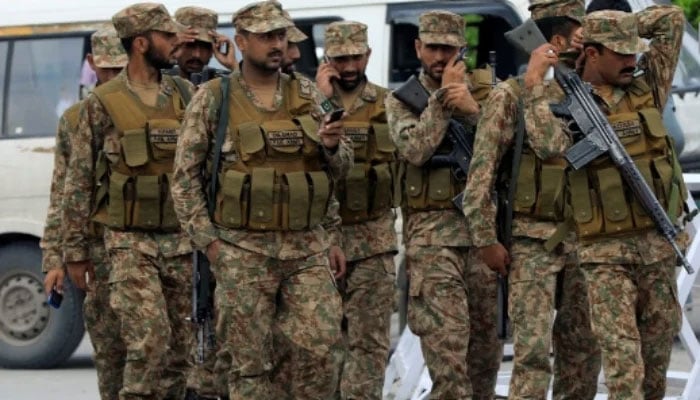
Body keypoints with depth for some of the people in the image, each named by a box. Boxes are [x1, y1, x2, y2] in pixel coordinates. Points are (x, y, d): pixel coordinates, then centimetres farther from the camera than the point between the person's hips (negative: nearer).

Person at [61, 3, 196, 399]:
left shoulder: (184, 97, 8)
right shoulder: (102, 105, -4)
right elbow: (79, 182, 0)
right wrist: (76, 251, -1)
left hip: (180, 240, 5)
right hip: (130, 243, -5)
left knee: (180, 348, 6)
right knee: (150, 340, -18)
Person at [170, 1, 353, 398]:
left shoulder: (307, 97, 10)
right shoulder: (213, 99, -1)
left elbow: (337, 171, 18)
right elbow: (186, 176, -1)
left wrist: (333, 147, -4)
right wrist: (208, 240, -7)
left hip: (308, 248, 3)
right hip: (244, 252, -3)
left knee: (318, 350, -6)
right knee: (249, 364, -1)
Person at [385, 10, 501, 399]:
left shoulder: (484, 87, 10)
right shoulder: (402, 99, 5)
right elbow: (415, 149, -13)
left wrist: (472, 110, -18)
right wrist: (442, 98, -12)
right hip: (433, 231, -3)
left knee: (487, 335, 9)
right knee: (446, 335, -14)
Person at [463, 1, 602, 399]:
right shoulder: (511, 97, -7)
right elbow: (482, 174, -9)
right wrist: (486, 240, -11)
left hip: (579, 241, 6)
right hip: (532, 241, -6)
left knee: (583, 348, 10)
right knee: (534, 350, -10)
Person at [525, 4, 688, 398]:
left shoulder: (647, 88, 7)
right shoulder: (564, 102, -4)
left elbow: (672, 18, 8)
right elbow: (550, 142, -26)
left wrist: (621, 26, 2)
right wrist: (537, 83, -19)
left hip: (660, 244, 4)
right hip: (605, 251, -4)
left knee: (659, 347, 11)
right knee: (622, 352, -11)